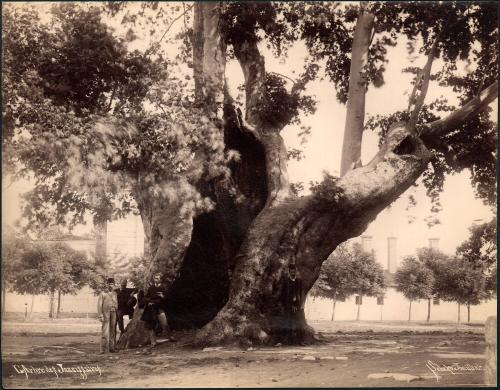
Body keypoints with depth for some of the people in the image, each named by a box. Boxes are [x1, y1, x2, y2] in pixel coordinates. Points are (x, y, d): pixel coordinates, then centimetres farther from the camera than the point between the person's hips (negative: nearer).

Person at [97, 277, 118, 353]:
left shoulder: (114, 294, 14)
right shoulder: (103, 294, -1)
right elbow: (99, 305, -4)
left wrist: (117, 315, 11)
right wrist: (100, 315, -12)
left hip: (113, 313, 5)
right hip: (106, 314, -5)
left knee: (113, 331, 7)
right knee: (105, 331, -9)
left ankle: (111, 348, 13)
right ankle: (103, 349, -9)